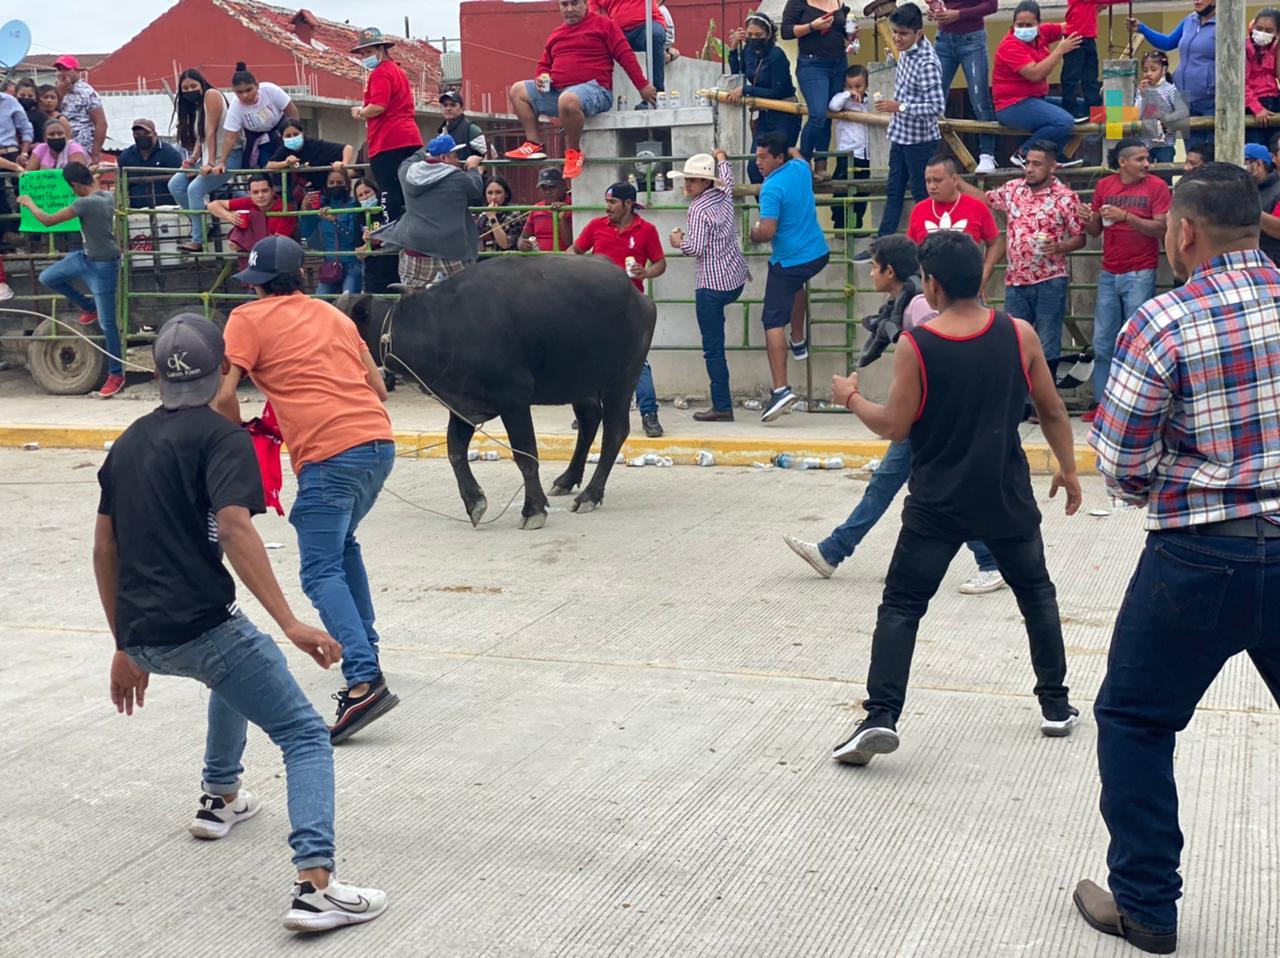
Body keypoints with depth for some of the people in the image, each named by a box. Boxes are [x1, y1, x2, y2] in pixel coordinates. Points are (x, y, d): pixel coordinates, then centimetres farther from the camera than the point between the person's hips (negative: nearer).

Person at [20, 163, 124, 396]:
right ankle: (89, 307, 30)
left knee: (106, 323, 0)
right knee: (47, 277, 13)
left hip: (103, 266, -9)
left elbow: (48, 220, -17)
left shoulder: (85, 203, -28)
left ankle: (116, 374, 11)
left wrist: (29, 203, 0)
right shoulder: (108, 195, -3)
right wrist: (93, 180, 39)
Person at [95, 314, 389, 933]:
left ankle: (221, 797, 40)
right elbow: (234, 528, -20)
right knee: (305, 736, -4)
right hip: (199, 624, -8)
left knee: (239, 665, 37)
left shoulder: (128, 442, 18)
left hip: (142, 636, 8)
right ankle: (315, 886, -21)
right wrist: (289, 623, -25)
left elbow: (104, 549, 19)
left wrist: (125, 647, 26)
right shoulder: (221, 436, -3)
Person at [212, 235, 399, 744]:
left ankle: (363, 682, -21)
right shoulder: (333, 314, 23)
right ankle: (364, 653, 30)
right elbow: (378, 388, 21)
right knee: (342, 545, 27)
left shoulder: (248, 319, 6)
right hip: (379, 440, 7)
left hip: (329, 454, -7)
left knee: (322, 573, -5)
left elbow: (224, 395, -4)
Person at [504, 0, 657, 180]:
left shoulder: (603, 24, 4)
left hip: (594, 89, -7)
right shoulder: (555, 35, 21)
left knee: (568, 99, -40)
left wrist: (643, 86, -7)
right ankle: (534, 145, 1)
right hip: (556, 90, 7)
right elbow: (544, 65, 29)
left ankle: (573, 151, -18)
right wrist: (542, 77, 4)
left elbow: (625, 55, -2)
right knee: (517, 90, 6)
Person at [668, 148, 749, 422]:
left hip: (712, 284, -8)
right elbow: (726, 175, 32)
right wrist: (721, 158, 52)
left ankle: (722, 407, -4)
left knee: (713, 348, -4)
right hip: (736, 280, 8)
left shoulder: (699, 209, -15)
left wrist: (679, 242, 1)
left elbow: (695, 248, -20)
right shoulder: (724, 194, 8)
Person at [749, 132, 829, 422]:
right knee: (797, 284, 41)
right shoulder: (800, 167, 5)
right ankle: (799, 342, 44)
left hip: (788, 262, -8)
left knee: (773, 322, -7)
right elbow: (796, 153, 31)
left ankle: (781, 389, -19)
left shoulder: (772, 188, -18)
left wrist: (753, 233, -4)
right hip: (818, 254, 8)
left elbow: (767, 232, -23)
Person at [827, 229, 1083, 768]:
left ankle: (880, 717, -8)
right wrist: (1067, 467, 17)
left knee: (901, 606, 4)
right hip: (1007, 497, 2)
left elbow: (894, 427, -9)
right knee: (1037, 594, 22)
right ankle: (1056, 706, 26)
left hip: (937, 502, -2)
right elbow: (1052, 410, 3)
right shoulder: (1019, 335, -5)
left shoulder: (915, 346, -13)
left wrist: (851, 398, 9)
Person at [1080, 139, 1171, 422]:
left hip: (1140, 274, -4)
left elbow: (1161, 229, -11)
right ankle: (1101, 401, 13)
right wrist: (1088, 220, -10)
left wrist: (1125, 216, -19)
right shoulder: (1104, 185, 7)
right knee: (1103, 343, 6)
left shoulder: (1156, 186, -3)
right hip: (1108, 274, 4)